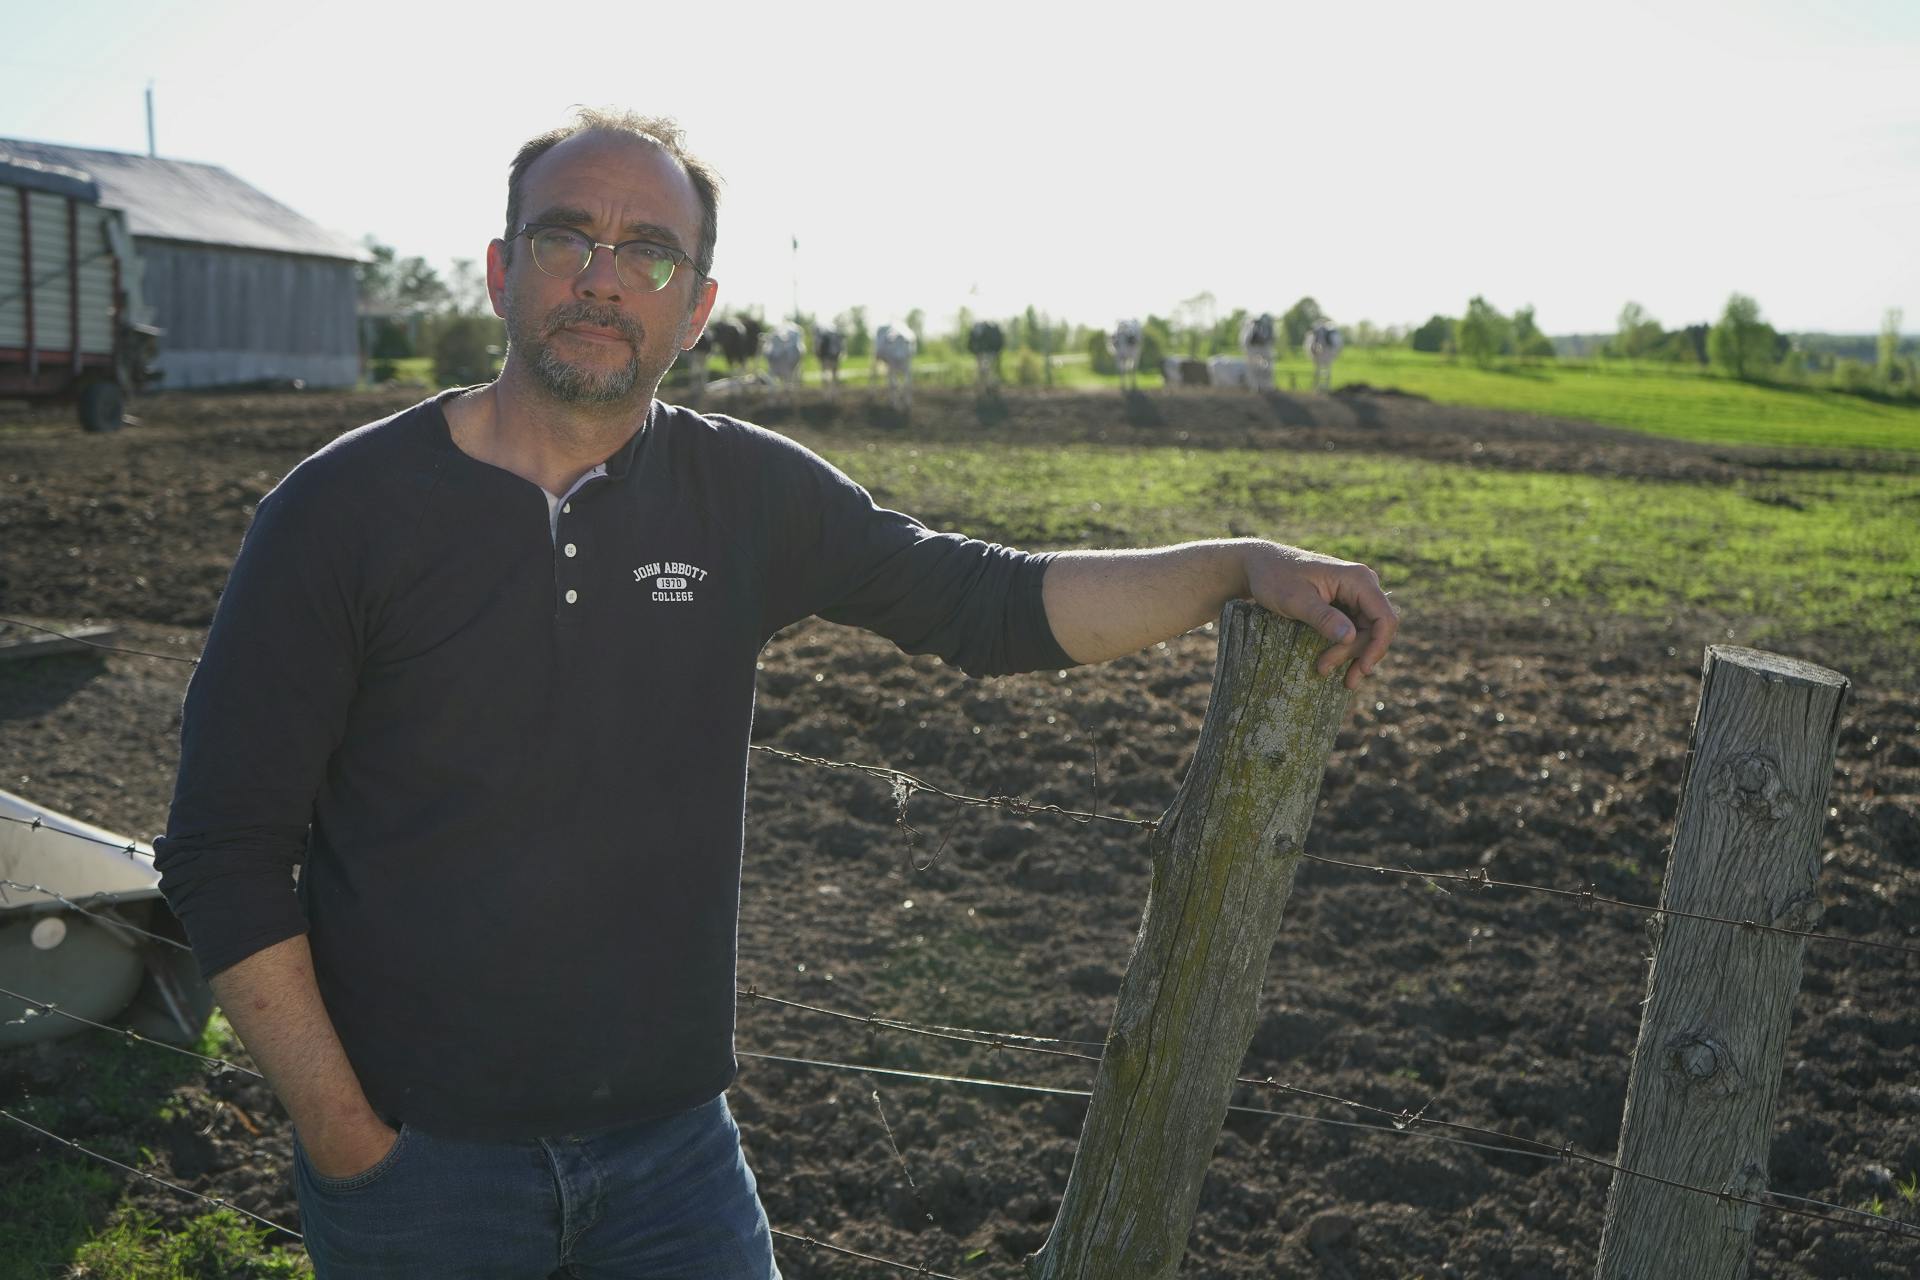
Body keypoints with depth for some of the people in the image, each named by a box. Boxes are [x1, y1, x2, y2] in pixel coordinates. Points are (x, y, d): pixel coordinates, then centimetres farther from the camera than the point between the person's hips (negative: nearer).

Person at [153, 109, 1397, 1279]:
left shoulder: (747, 495, -1)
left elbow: (988, 603, 0)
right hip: (420, 1159, -2)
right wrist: (342, 1135, -9)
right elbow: (227, 851, -7)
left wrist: (1239, 566, -12)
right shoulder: (344, 509, -9)